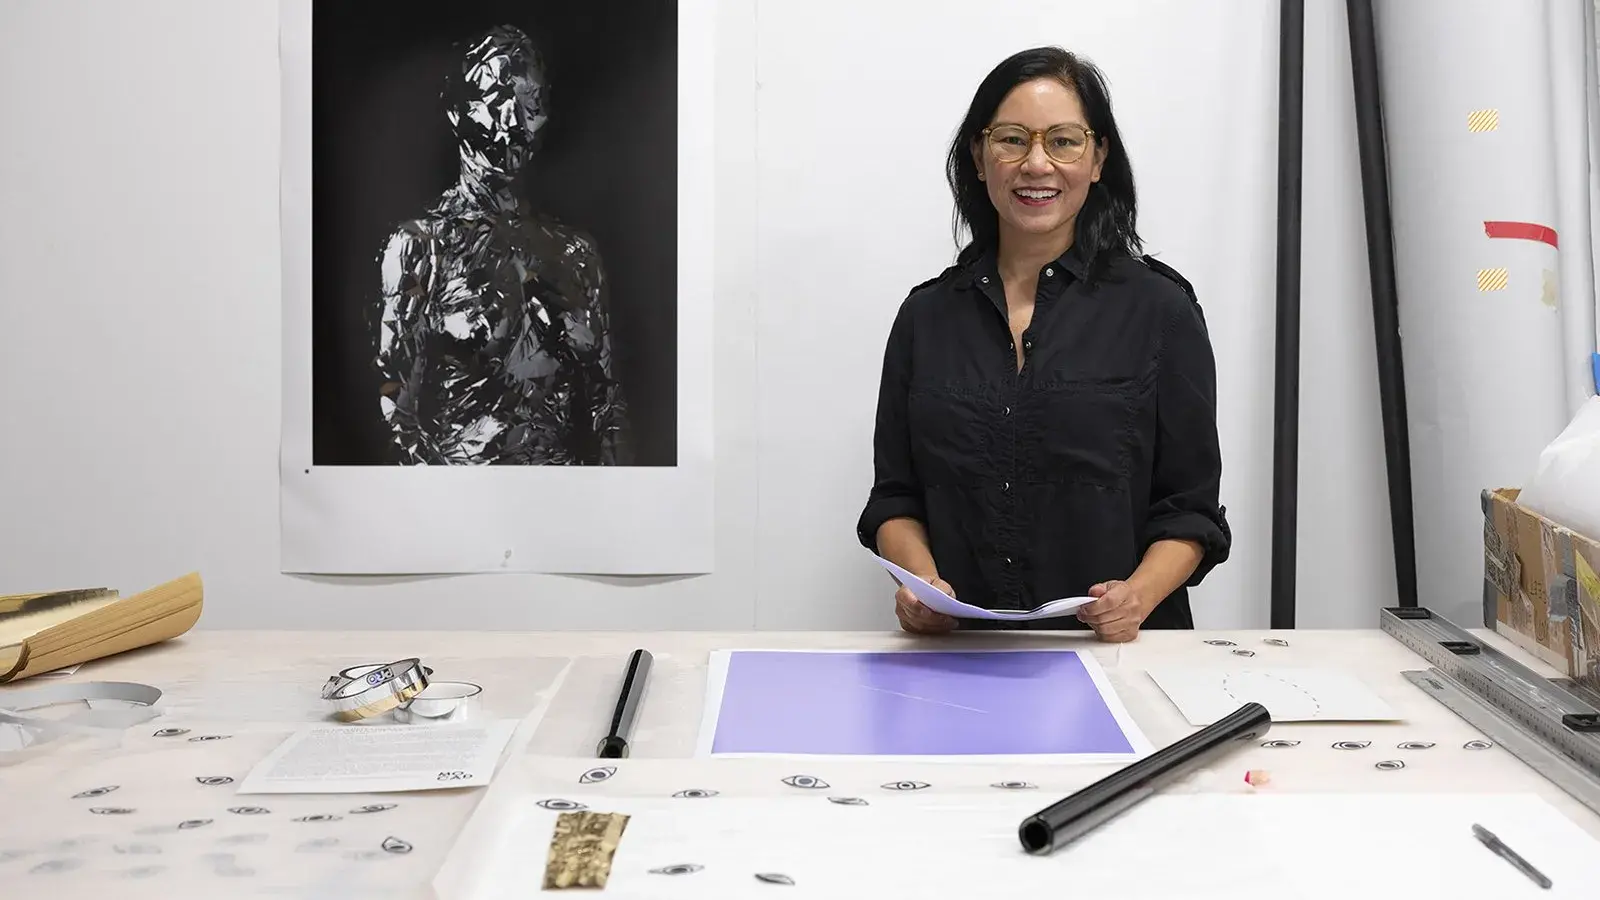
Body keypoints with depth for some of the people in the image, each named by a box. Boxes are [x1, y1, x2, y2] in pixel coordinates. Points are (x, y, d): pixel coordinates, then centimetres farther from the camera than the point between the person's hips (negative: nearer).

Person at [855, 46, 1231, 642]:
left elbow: (1190, 508, 5)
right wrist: (919, 578, -7)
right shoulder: (927, 315, 12)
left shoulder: (1159, 309, 5)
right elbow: (895, 498, 14)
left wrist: (1140, 594, -14)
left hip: (1111, 646, -2)